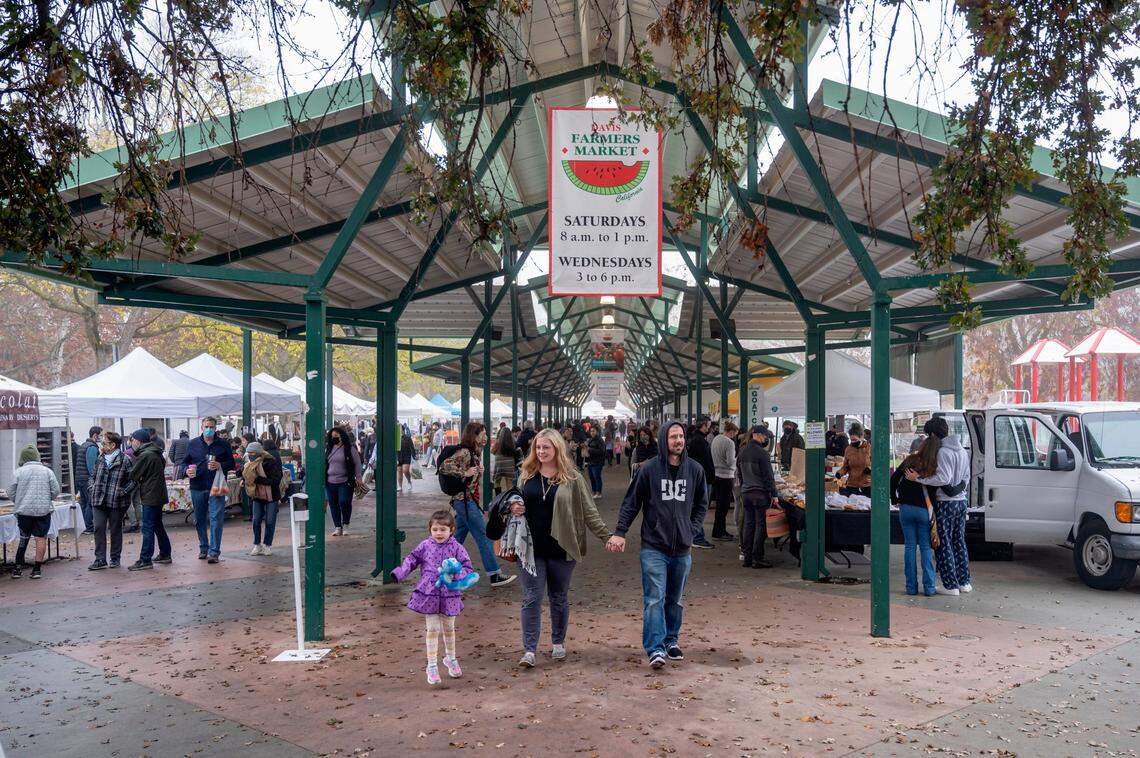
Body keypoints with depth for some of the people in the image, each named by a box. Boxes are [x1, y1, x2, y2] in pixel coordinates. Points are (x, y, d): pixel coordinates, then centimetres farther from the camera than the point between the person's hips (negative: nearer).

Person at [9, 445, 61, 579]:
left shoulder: (19, 472, -1)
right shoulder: (47, 471, 0)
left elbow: (11, 492, 2)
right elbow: (56, 491, -1)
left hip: (23, 511, 1)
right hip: (43, 510, -1)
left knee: (23, 538, 13)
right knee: (41, 538, 3)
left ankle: (17, 568, 15)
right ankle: (37, 569, 4)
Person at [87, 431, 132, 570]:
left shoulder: (124, 460, -9)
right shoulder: (100, 459, 9)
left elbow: (131, 480, -8)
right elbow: (93, 476, 20)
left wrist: (122, 492, -14)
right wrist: (92, 490, 7)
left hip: (116, 502, -4)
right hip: (98, 501, 4)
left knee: (116, 530, 8)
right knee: (99, 528, 0)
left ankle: (115, 558, 20)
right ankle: (100, 559, 5)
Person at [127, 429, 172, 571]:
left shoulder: (145, 455, -16)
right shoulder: (156, 453, 13)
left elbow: (134, 475, -13)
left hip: (150, 497, -10)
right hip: (158, 495, 10)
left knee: (148, 528, -7)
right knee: (158, 526, 18)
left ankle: (145, 560, -6)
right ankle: (165, 554, 25)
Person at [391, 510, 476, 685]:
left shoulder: (456, 548, -6)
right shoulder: (425, 546, -2)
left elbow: (468, 567, -5)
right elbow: (412, 560, 9)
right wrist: (400, 573, -6)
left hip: (449, 594, 0)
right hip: (429, 593, 0)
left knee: (449, 628, 16)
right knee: (433, 629, 1)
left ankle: (450, 658, 38)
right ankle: (432, 665, 11)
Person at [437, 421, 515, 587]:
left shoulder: (474, 452, 13)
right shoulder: (464, 452, -16)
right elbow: (444, 466, -26)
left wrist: (479, 471, 3)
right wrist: (465, 473, -23)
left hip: (466, 501, 10)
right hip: (466, 501, -10)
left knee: (459, 538, 14)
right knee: (484, 538, -5)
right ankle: (494, 576, 0)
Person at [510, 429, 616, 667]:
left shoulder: (572, 478, -2)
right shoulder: (526, 474, 5)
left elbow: (589, 511, -1)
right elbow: (518, 503, 18)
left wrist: (607, 537, -7)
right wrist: (514, 509, -6)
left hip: (561, 548, -1)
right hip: (532, 547, 1)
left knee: (559, 597, 12)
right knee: (531, 598, 0)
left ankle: (558, 643, 30)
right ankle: (529, 650, 4)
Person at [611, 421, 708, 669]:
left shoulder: (695, 470, 4)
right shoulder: (649, 469, -6)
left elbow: (702, 505, 16)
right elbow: (631, 503, -1)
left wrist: (692, 530, 5)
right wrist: (619, 532, -9)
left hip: (682, 548, 4)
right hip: (654, 547, -3)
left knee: (675, 600, 15)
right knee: (654, 599, -9)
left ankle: (671, 641, 30)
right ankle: (656, 649, -9)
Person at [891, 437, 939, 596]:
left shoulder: (910, 461, -3)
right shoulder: (935, 468, -8)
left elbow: (893, 480, -2)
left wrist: (894, 499, 9)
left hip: (906, 509, 2)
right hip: (924, 510, -1)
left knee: (909, 546, 7)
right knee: (926, 547, 7)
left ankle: (911, 586, 9)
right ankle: (928, 587, 5)